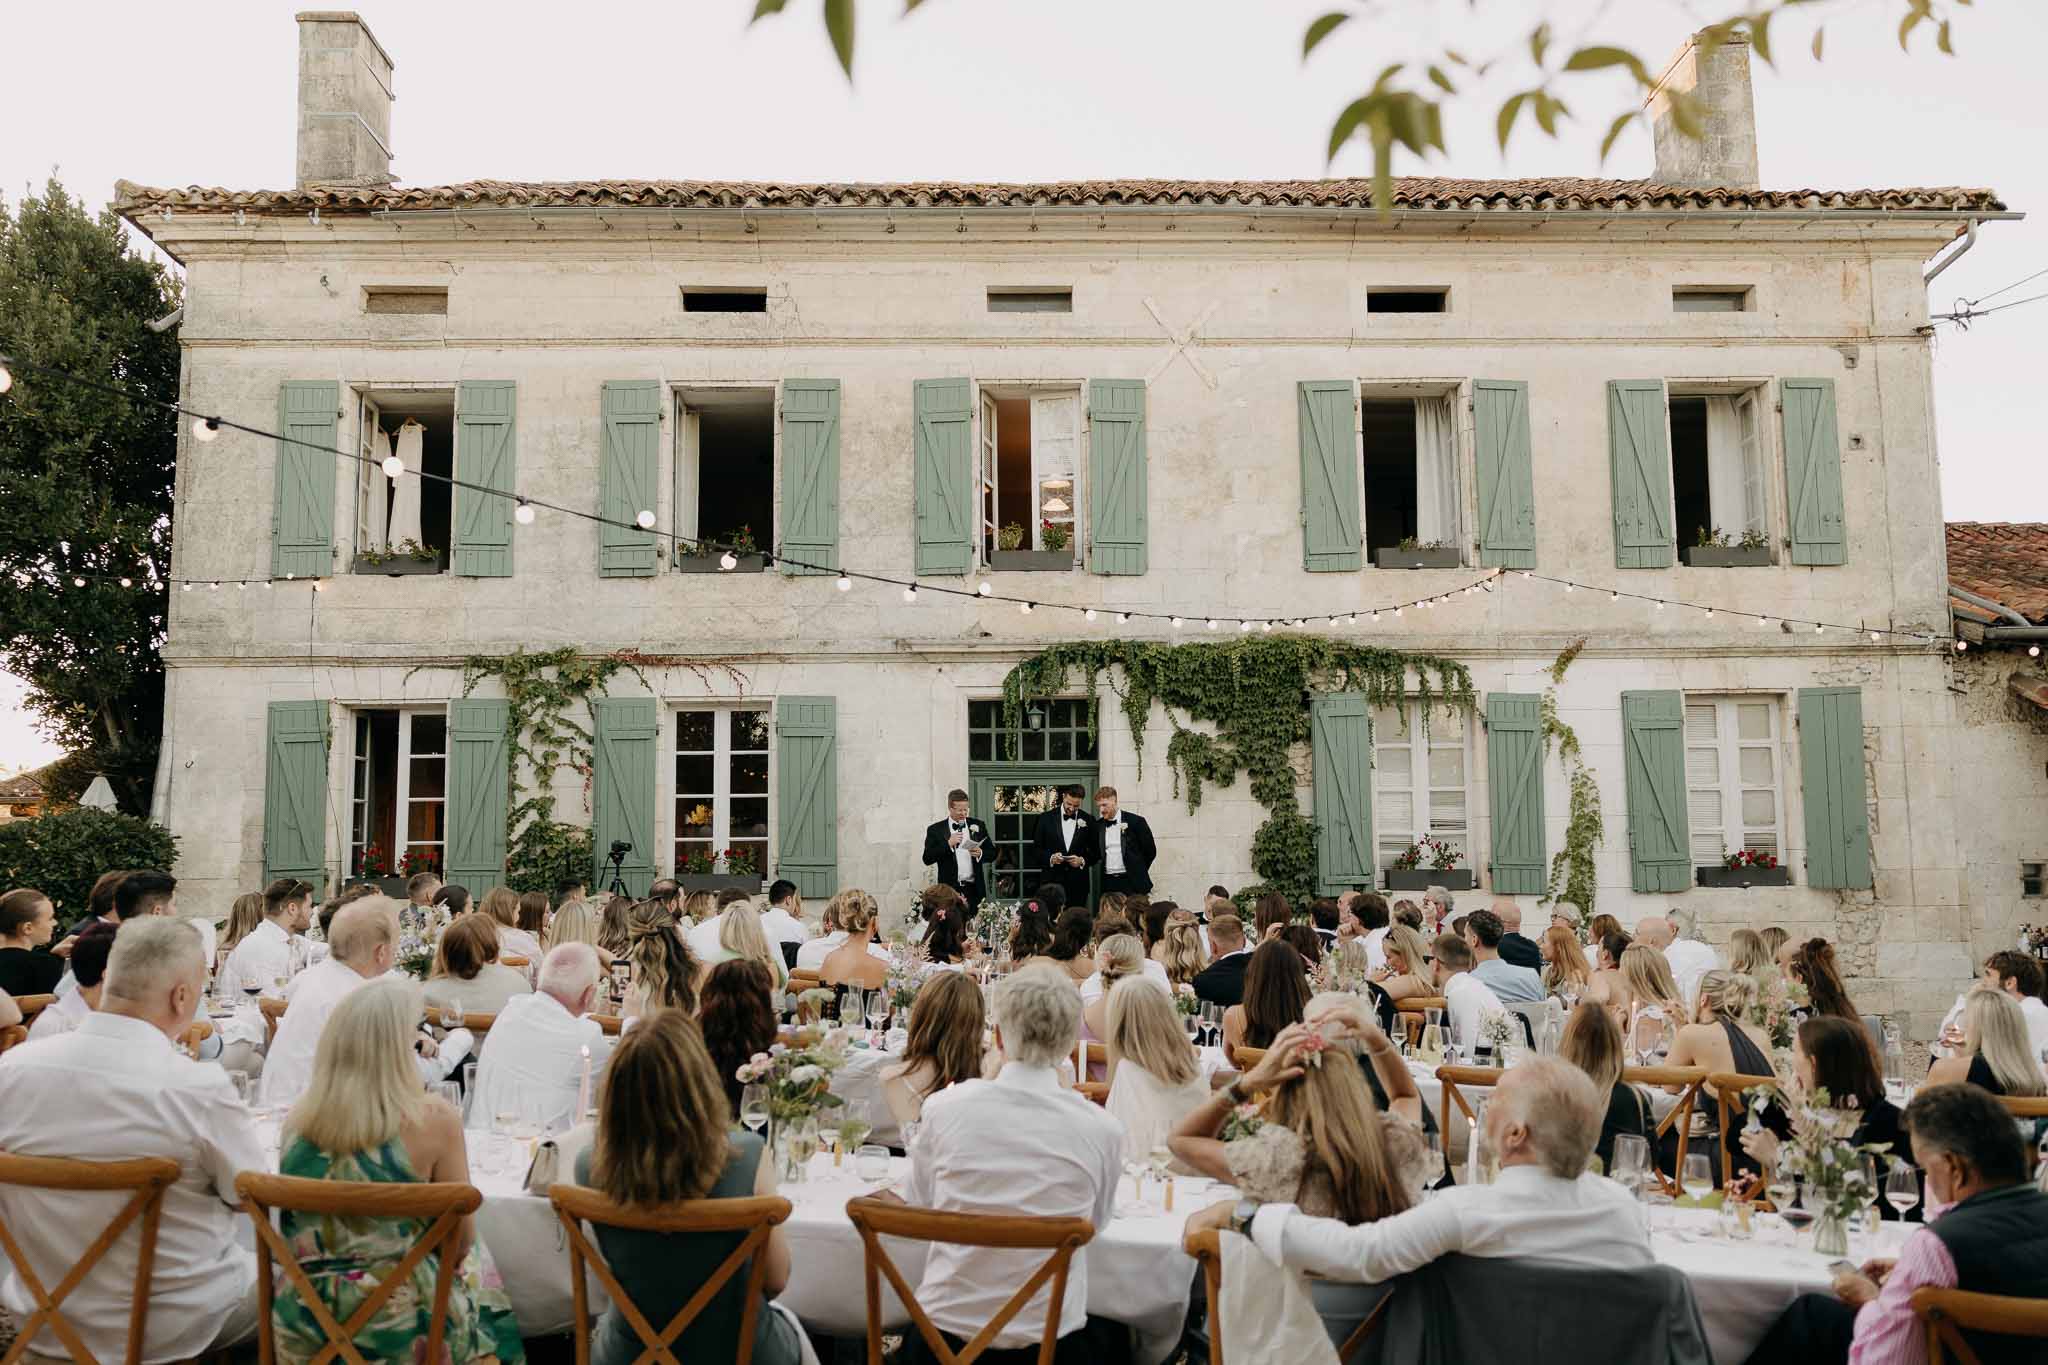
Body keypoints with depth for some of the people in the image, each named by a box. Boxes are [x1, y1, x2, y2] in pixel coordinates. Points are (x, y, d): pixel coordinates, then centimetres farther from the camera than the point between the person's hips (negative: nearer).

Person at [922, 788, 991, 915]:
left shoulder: (978, 826, 9)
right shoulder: (935, 829, 2)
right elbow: (927, 859, -4)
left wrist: (980, 853, -9)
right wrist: (948, 844, -15)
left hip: (974, 889, 2)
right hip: (950, 889, -2)